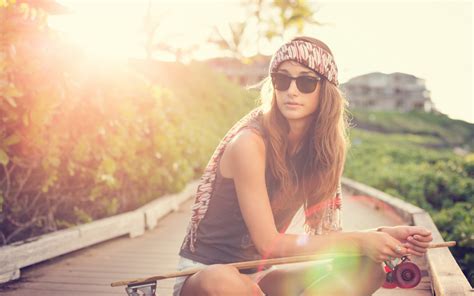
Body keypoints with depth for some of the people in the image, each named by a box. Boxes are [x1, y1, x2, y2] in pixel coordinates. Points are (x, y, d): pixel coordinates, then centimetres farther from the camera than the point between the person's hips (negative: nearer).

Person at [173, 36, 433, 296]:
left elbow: (322, 233, -1)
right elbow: (269, 244, -23)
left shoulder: (325, 145, -1)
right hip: (203, 274, -5)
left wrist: (382, 235, -17)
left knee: (367, 269, -12)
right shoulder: (250, 142, -22)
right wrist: (360, 241, -24)